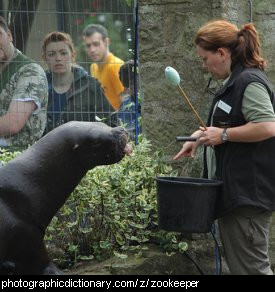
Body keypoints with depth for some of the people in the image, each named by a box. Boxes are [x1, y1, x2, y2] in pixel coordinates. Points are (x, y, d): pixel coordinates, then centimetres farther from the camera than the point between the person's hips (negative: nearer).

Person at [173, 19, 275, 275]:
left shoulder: (249, 82, -15)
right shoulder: (235, 81, 17)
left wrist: (224, 135, -18)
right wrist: (200, 136, 17)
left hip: (247, 193, -11)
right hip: (234, 192, 11)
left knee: (250, 266, -8)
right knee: (237, 263, 14)